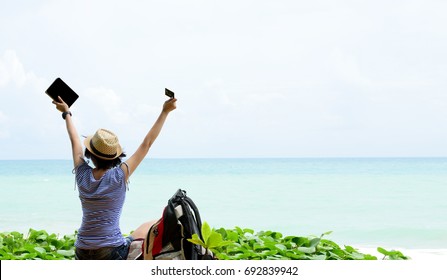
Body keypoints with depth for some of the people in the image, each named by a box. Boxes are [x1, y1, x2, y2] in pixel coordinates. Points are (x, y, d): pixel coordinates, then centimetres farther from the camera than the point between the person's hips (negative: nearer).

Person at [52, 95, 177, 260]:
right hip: (112, 251, -4)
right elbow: (147, 143, -5)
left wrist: (66, 113, 34)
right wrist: (165, 112, 2)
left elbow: (75, 141, 17)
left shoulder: (82, 175, 0)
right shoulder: (119, 177, -10)